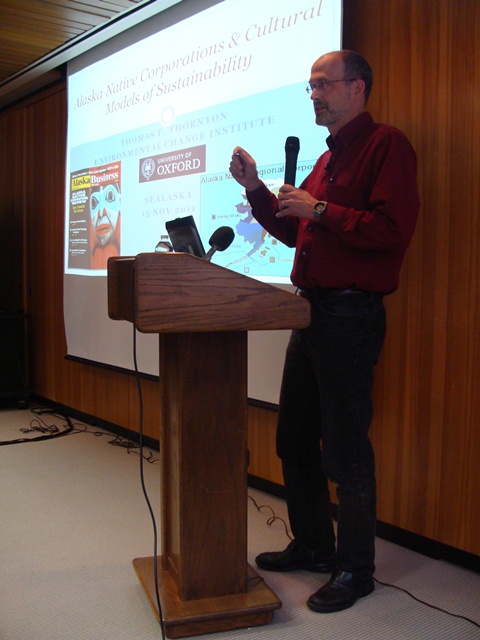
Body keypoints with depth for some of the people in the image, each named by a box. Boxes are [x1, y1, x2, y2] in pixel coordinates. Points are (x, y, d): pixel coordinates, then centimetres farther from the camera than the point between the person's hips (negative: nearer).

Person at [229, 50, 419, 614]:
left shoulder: (386, 145, -7)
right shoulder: (327, 158, 20)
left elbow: (393, 229, -19)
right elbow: (296, 230, 23)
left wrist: (320, 210, -16)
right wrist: (257, 189, 12)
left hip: (351, 314, -9)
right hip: (312, 311, 9)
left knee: (345, 450, -1)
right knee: (294, 440, 15)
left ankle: (355, 569, 17)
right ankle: (313, 546, 32)